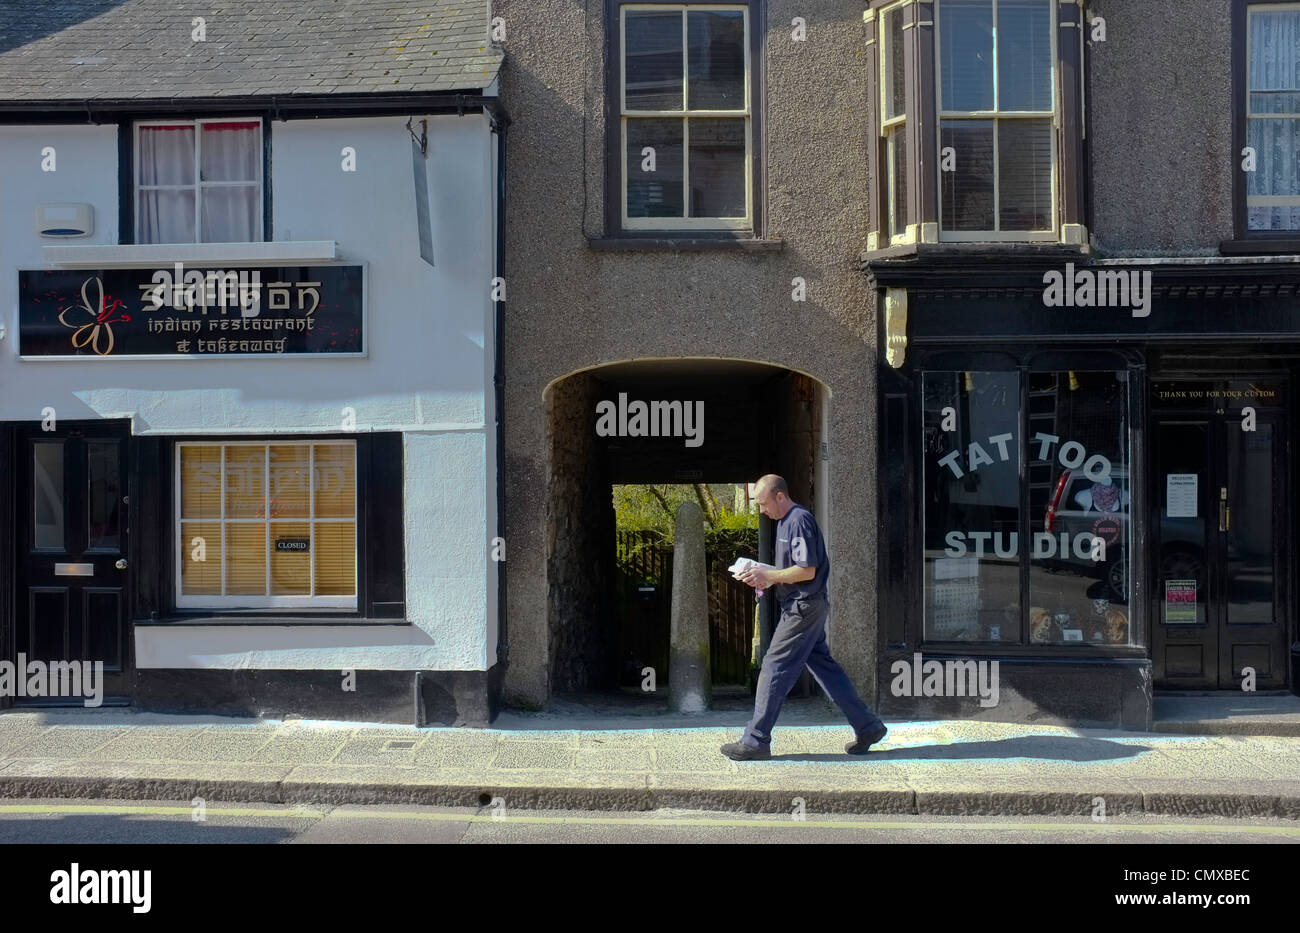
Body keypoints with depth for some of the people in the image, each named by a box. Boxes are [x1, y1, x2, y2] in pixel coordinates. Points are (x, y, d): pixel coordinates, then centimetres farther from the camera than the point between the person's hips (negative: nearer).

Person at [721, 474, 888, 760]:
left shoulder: (799, 520, -16)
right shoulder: (786, 522, 16)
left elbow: (807, 571, -21)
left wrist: (768, 576, -15)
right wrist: (765, 575, 5)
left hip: (804, 606, -10)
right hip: (807, 607, 10)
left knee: (774, 669, -6)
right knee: (824, 666, 13)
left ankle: (756, 741, 0)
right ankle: (867, 726, 19)